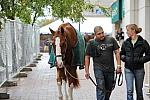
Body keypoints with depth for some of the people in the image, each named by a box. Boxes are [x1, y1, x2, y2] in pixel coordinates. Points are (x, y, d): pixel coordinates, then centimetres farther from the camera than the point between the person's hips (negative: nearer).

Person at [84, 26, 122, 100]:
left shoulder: (111, 40, 3)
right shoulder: (92, 43, 0)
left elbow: (117, 52, 5)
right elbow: (87, 57, 4)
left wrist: (119, 65, -2)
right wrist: (87, 70, 0)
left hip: (110, 69, 3)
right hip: (98, 68, -2)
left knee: (109, 89, 13)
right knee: (100, 88, -12)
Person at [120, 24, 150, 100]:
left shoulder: (143, 42, -5)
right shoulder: (126, 42, 4)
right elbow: (121, 54, 16)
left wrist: (140, 60, -15)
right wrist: (124, 58, -4)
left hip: (139, 69, -2)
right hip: (128, 69, 2)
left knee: (139, 91, 11)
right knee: (129, 91, -4)